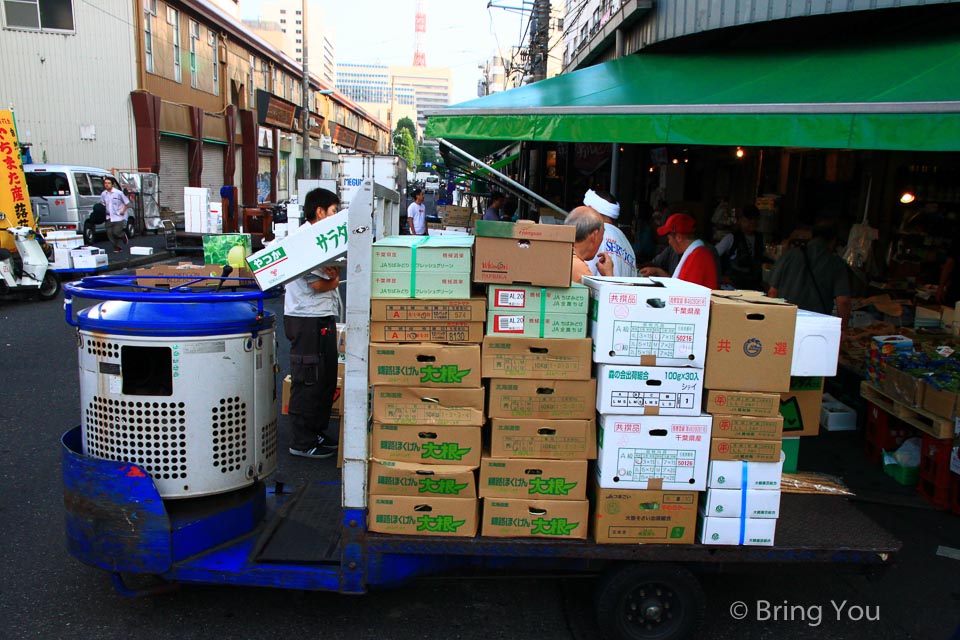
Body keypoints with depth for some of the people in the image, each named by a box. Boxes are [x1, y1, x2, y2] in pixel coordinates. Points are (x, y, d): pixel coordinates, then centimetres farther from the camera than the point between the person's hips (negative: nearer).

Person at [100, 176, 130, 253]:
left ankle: (123, 235, 23)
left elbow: (127, 203, 0)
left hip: (118, 217, -4)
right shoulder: (103, 194, 4)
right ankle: (117, 247, 16)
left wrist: (123, 211, -9)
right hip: (109, 217, 4)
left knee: (116, 232, -12)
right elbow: (102, 205, 18)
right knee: (110, 233, 0)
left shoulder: (118, 193, -8)